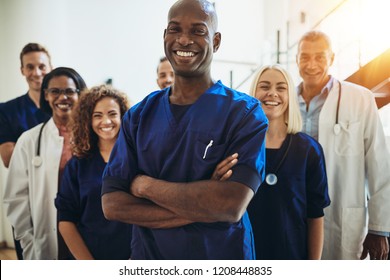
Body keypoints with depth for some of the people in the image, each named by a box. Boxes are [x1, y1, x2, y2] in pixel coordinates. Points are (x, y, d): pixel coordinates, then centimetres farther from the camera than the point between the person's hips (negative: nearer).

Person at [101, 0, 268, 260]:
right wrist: (205, 208, -20)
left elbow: (233, 206, -24)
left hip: (224, 257, -2)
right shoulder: (139, 115, -1)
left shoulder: (245, 112, -12)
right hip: (148, 255, 3)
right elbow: (112, 204, -9)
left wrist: (145, 185, -14)